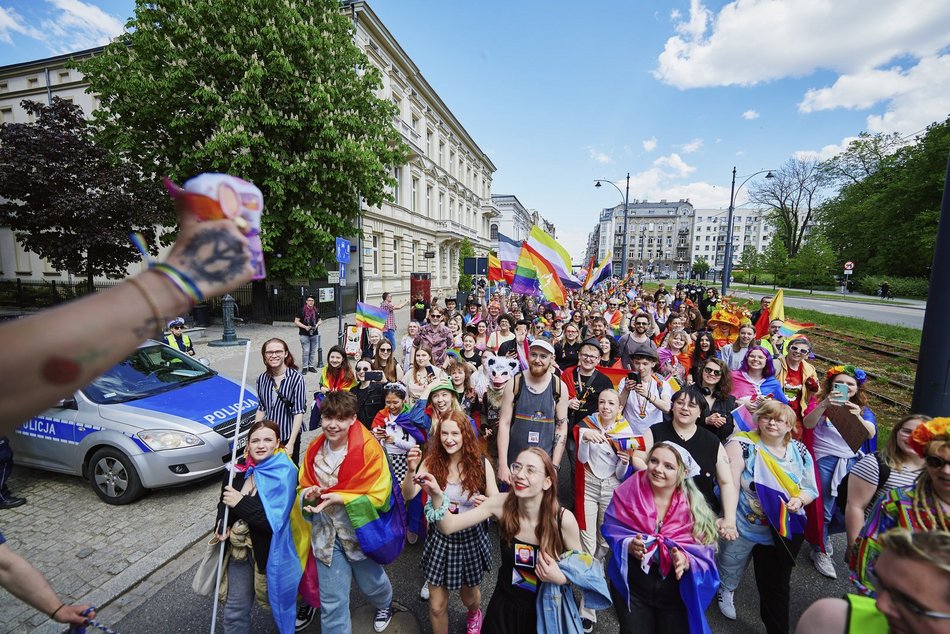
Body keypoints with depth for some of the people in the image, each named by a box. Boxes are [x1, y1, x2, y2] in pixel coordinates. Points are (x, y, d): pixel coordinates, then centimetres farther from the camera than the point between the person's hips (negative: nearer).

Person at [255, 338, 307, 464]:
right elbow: (261, 409, 9)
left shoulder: (296, 378, -16)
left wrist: (291, 443, -18)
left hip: (288, 436, -4)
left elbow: (299, 412, -15)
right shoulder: (262, 378, 0)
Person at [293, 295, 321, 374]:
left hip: (314, 334, 4)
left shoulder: (316, 310, 7)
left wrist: (317, 325, -3)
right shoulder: (302, 310, -6)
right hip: (304, 334, -4)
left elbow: (320, 320, 18)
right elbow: (296, 321, -5)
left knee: (313, 351, 8)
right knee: (306, 351, -7)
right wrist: (305, 327, -16)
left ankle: (311, 366, 20)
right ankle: (304, 367, 5)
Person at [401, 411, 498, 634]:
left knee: (469, 597, 24)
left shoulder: (480, 463, -17)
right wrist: (411, 470, -38)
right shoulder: (432, 461, -15)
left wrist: (486, 503, -33)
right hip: (440, 538, 0)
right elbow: (408, 495, -20)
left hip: (471, 538, 0)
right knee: (437, 606, 9)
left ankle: (474, 614, 60)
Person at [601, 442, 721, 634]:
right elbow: (611, 530, -9)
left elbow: (704, 552, -9)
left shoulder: (694, 506, -12)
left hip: (677, 591, 1)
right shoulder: (629, 491, -14)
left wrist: (686, 560, -29)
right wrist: (629, 545, -28)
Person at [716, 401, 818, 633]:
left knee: (777, 587, 16)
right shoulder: (742, 445, -19)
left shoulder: (799, 451, -4)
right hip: (744, 527, -2)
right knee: (730, 572, 21)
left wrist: (800, 500, -17)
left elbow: (811, 489, 4)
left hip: (785, 532, 3)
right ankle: (726, 589, 55)